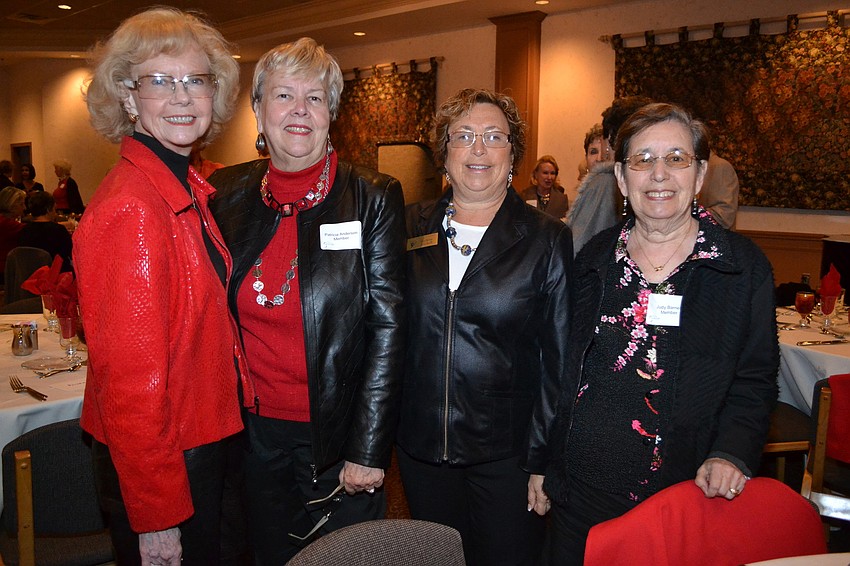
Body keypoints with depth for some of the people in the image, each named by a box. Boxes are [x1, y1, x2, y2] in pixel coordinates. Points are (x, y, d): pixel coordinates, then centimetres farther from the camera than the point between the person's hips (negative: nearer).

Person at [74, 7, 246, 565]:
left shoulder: (188, 188, 4)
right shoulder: (131, 209, -23)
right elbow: (130, 379, -23)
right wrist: (155, 519, -18)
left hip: (201, 444, 8)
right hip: (155, 465, -8)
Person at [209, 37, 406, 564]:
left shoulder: (374, 198, -10)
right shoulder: (229, 192, 1)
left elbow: (388, 328, -11)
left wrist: (368, 450, -12)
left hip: (338, 436, -3)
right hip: (254, 430, 3)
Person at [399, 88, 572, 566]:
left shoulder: (548, 240, -6)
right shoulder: (412, 228, 2)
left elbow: (560, 362, -6)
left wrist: (545, 461, -8)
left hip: (506, 452, -2)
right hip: (420, 448, 3)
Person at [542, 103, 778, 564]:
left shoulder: (744, 266, -3)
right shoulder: (593, 259, 4)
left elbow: (755, 380, -2)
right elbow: (566, 368, 9)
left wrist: (730, 453, -18)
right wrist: (547, 467, 7)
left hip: (683, 493, -2)